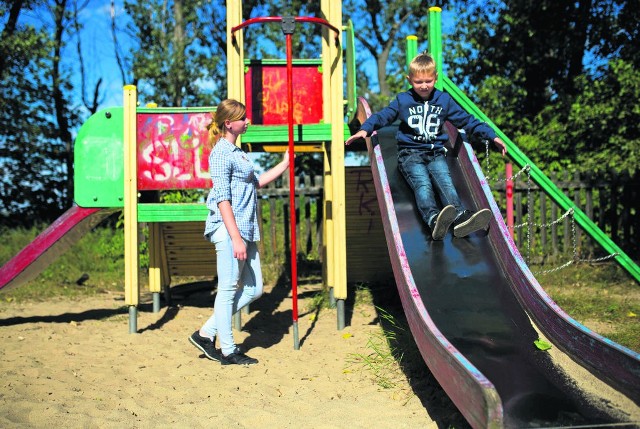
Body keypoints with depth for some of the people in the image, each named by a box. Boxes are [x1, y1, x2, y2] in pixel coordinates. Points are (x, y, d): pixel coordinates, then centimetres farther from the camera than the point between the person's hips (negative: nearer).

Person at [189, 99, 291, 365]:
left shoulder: (237, 152, 19)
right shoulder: (222, 152, -10)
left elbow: (256, 182, 32)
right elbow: (222, 198, -17)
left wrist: (285, 163, 31)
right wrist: (235, 238, -21)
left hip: (246, 230, 10)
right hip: (229, 230, -10)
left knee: (253, 289, 11)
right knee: (228, 289, 0)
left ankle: (207, 333, 19)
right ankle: (228, 351, 11)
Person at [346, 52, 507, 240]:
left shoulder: (444, 100, 15)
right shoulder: (402, 100, 9)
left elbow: (466, 120, 19)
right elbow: (383, 116, 4)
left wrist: (492, 136, 15)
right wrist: (365, 129, -17)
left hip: (436, 153, 3)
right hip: (410, 153, -2)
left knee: (445, 181, -26)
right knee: (422, 184, -29)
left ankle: (460, 217, -49)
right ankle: (433, 218, -56)